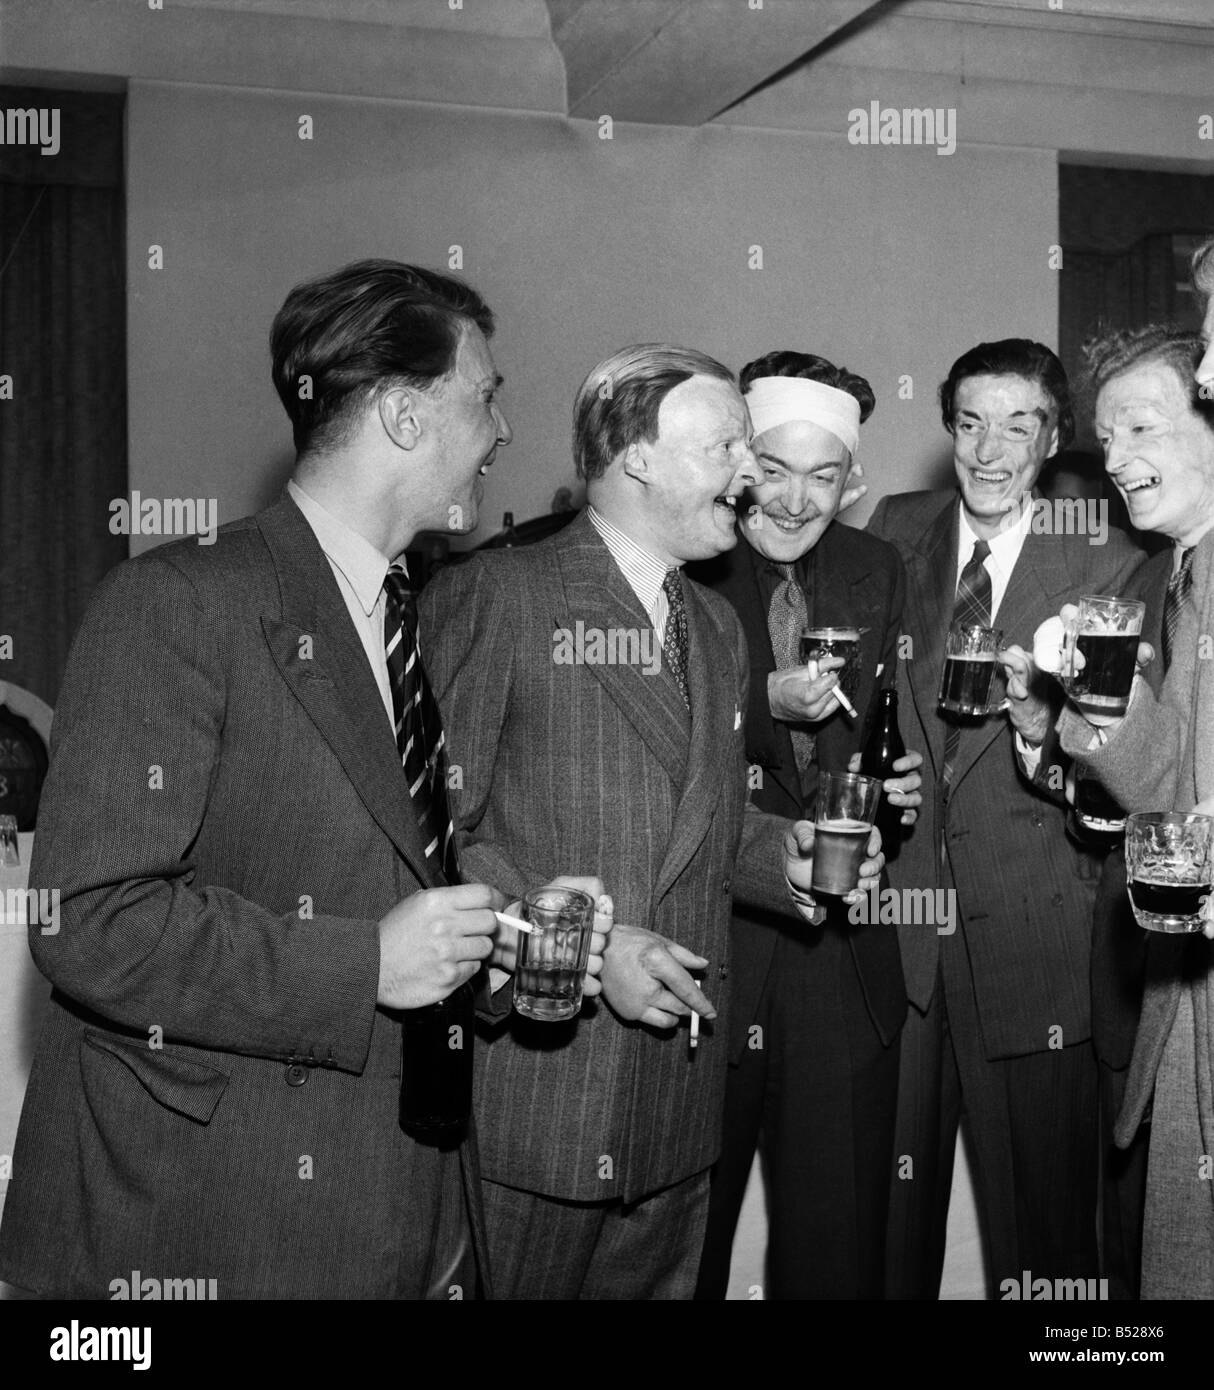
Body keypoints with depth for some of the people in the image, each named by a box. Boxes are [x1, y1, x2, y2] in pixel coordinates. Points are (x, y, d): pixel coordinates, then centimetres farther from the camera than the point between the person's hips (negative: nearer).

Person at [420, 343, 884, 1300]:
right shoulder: (491, 597, -9)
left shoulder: (716, 626, 16)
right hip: (537, 1081, -6)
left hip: (682, 1094, 7)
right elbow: (435, 831, -13)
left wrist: (783, 854, 5)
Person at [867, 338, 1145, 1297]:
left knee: (1040, 1217, 9)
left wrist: (1043, 732, -26)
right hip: (898, 907, 2)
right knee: (884, 1210, 11)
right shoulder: (894, 532, 5)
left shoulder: (1109, 568, -4)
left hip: (1032, 933, -2)